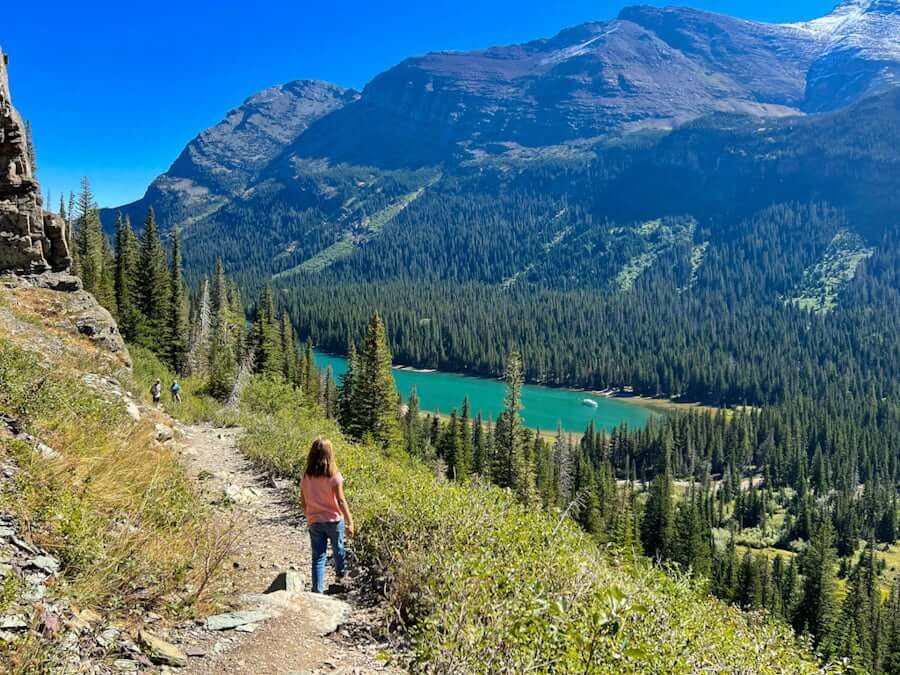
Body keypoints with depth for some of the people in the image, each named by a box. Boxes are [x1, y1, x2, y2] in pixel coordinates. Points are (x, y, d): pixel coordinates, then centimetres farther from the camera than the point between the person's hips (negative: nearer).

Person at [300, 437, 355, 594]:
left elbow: (303, 502, 2)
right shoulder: (334, 477, -16)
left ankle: (318, 590, -1)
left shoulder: (306, 477, -6)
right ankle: (340, 574, 45)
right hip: (334, 520, -1)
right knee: (338, 549, 23)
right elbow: (341, 501, -16)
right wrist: (350, 522, -11)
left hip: (314, 522, 2)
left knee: (318, 556, 5)